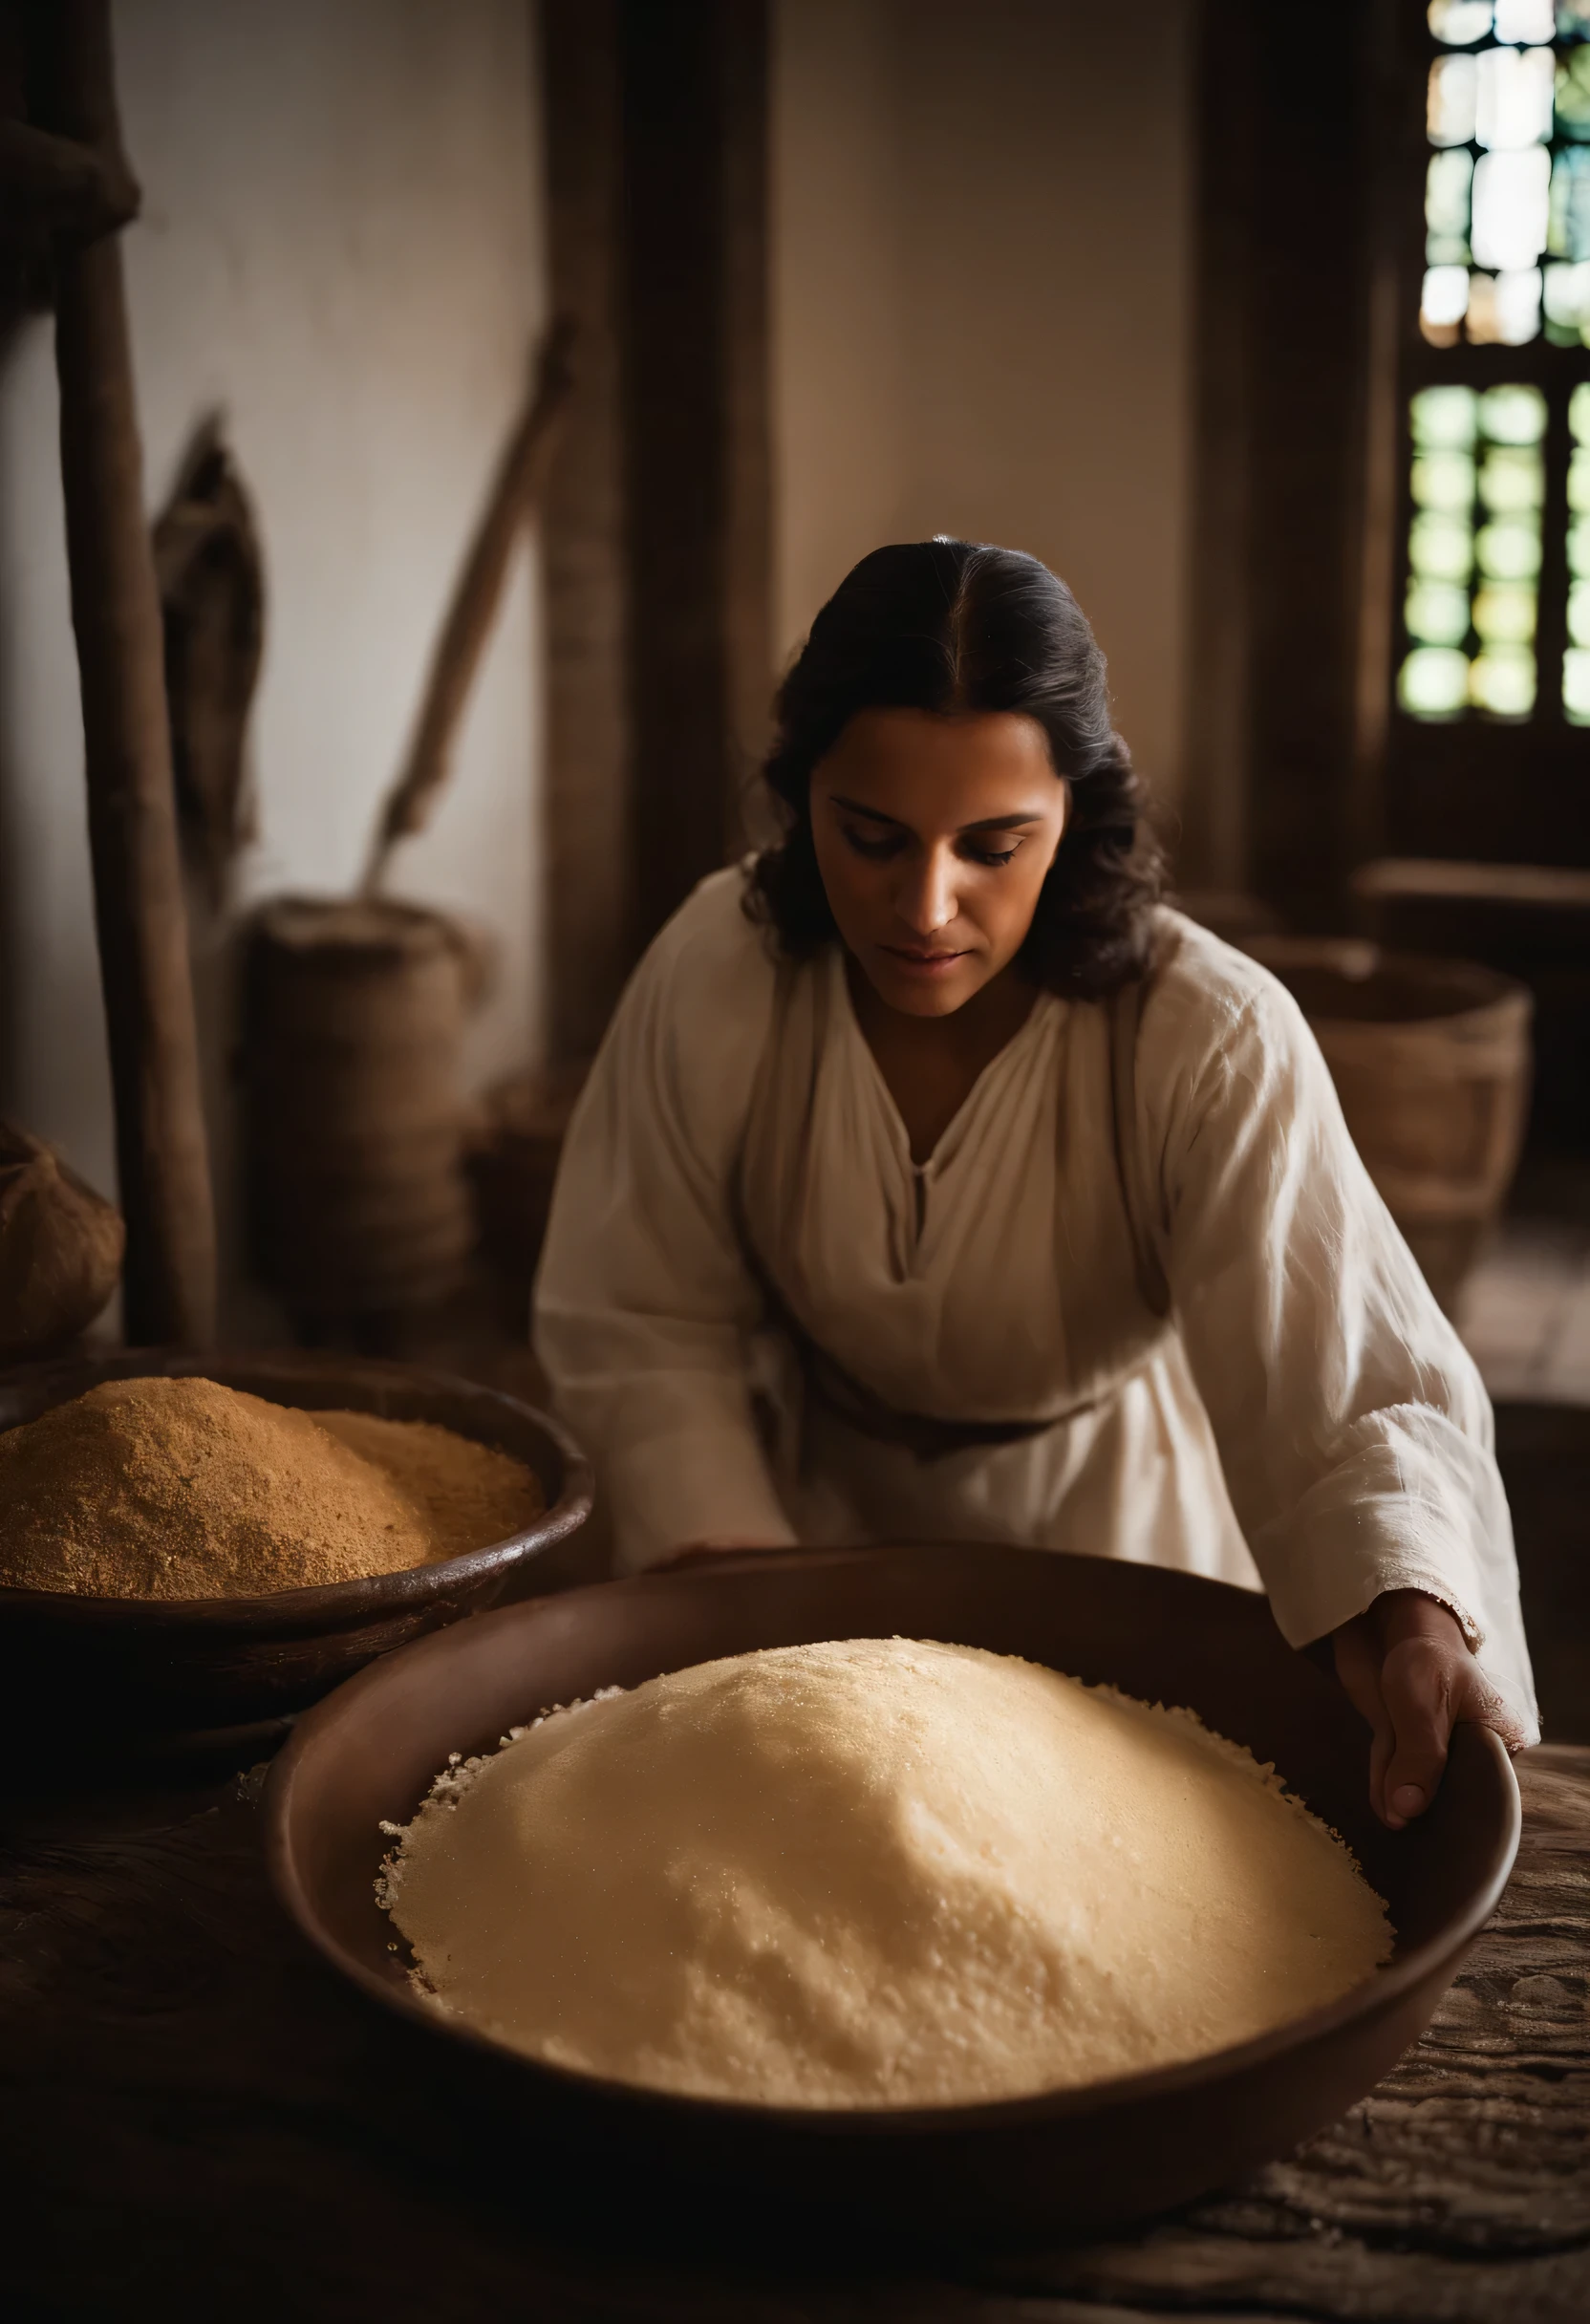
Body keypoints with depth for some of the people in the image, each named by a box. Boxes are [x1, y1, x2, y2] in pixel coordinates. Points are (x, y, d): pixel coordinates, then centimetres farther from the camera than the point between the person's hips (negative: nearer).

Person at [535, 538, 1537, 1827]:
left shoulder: (1213, 1041, -28)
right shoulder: (717, 973, -20)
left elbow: (1347, 1387, -36)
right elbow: (639, 1331, -10)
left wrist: (1417, 1628, -55)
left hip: (1110, 1514, -1)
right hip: (812, 1502, 2)